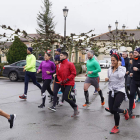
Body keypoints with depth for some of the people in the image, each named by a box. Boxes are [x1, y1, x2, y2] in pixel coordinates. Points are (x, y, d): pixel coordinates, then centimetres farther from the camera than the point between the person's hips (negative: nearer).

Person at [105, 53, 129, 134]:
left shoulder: (122, 68, -6)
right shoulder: (109, 70, 9)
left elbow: (120, 76, -26)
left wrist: (119, 66, -16)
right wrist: (107, 79, 0)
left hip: (120, 91, -6)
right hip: (112, 91, 6)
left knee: (115, 109, -14)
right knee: (112, 110, 0)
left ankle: (116, 127, 9)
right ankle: (125, 112, 28)